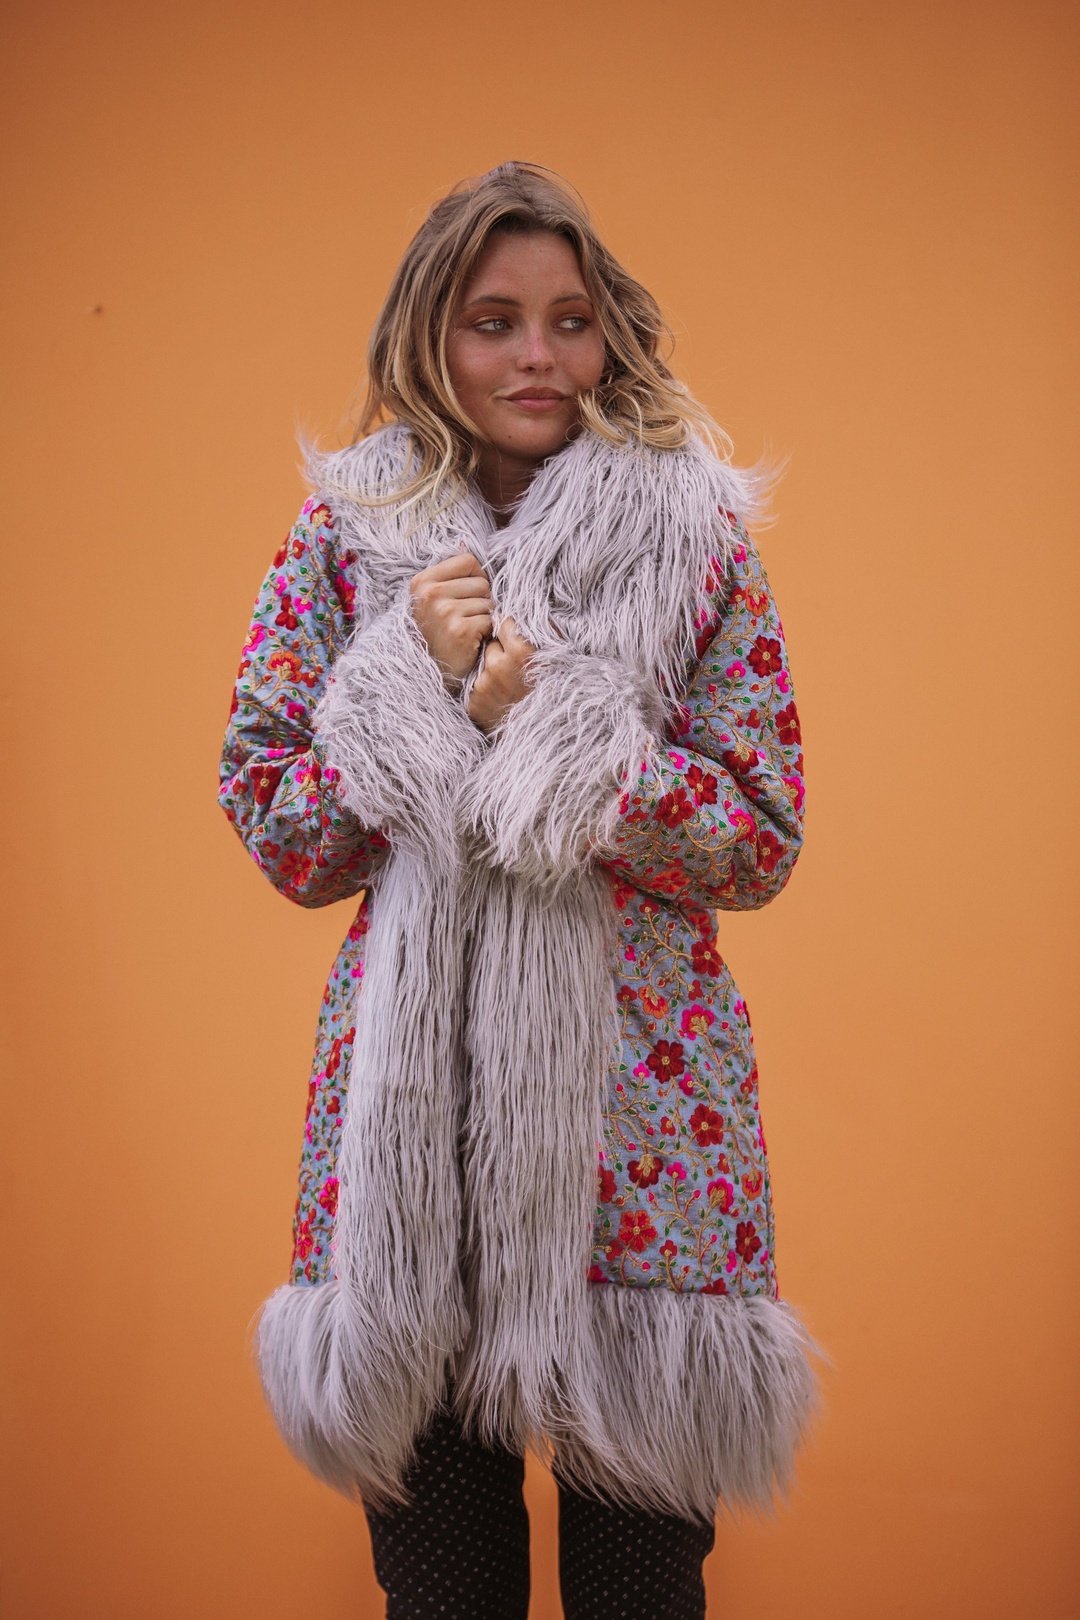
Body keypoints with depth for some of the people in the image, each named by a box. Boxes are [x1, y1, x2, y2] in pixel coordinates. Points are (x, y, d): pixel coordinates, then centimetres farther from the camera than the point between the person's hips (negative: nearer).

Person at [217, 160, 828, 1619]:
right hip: (409, 1088, 1)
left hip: (637, 1088, -1)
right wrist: (421, 682, -12)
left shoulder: (696, 534, 2)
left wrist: (543, 723, -15)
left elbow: (764, 839, -3)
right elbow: (272, 825, 2)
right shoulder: (345, 537, 5)